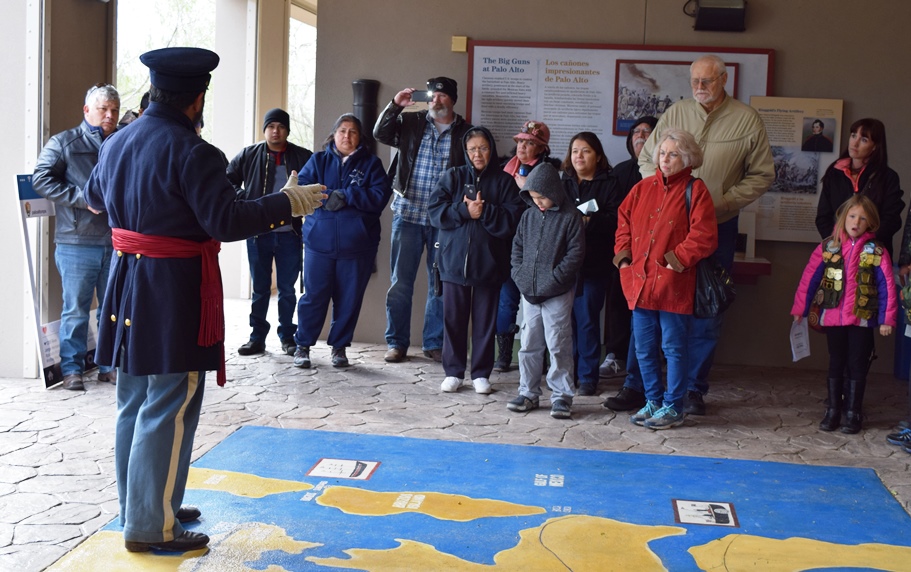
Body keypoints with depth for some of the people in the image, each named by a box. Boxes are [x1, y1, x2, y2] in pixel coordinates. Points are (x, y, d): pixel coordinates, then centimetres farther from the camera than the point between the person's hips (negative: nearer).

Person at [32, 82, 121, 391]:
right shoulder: (64, 143, 2)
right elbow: (41, 178, -6)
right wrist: (83, 199, -14)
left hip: (117, 242, 3)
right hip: (77, 242, -3)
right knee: (75, 309, 1)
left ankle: (109, 365, 21)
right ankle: (72, 369, 11)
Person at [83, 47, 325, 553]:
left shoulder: (117, 142, 8)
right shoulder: (192, 153, -18)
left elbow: (96, 196, 25)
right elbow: (226, 221, -22)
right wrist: (289, 203, -11)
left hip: (127, 281, 9)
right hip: (175, 289, -9)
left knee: (135, 402, 18)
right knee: (169, 408, -1)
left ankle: (139, 506, 32)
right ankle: (151, 526, 6)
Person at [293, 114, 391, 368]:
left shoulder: (370, 164, 7)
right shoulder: (318, 160, 11)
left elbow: (380, 196, -7)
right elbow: (301, 187, -2)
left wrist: (345, 195, -13)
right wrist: (325, 197, -18)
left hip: (358, 244, 0)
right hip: (320, 241, 0)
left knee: (349, 299, 5)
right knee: (314, 295, -1)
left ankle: (339, 346, 20)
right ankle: (302, 345, 13)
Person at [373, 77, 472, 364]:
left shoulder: (465, 132, 3)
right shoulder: (410, 122, 6)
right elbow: (380, 134, -3)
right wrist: (395, 105, -14)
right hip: (408, 213, 0)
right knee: (400, 281, 3)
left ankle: (434, 343, 18)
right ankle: (397, 343, 13)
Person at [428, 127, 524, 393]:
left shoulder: (504, 181, 4)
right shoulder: (453, 177, 7)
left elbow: (513, 218, -7)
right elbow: (435, 210, -4)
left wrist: (485, 212, -16)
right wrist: (464, 211, -15)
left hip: (489, 262, -1)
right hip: (454, 259, 1)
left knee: (485, 320, 6)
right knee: (453, 318, 5)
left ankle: (481, 373, 15)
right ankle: (453, 372, 15)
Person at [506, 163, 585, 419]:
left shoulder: (570, 217, -6)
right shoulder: (528, 216, 9)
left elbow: (575, 253, -9)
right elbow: (517, 247, 15)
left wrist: (554, 280, -14)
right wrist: (520, 275, 1)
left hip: (557, 294, -5)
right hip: (529, 292, 5)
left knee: (558, 345, -1)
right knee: (529, 344, 10)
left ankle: (561, 395, 9)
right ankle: (528, 393, 20)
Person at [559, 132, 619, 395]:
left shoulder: (609, 184, 4)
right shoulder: (562, 182, 15)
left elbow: (616, 220, -8)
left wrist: (589, 221, -19)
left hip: (593, 262, -3)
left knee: (587, 319, -2)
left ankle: (588, 376, 8)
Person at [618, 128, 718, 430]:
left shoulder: (694, 190, -5)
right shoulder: (643, 188, 11)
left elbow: (704, 236, -11)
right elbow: (624, 221, 19)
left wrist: (679, 258, -16)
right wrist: (623, 253, 6)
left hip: (673, 284, -5)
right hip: (640, 281, 5)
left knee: (673, 348, 3)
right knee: (644, 348, 12)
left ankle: (673, 407, 14)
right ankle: (653, 401, 26)